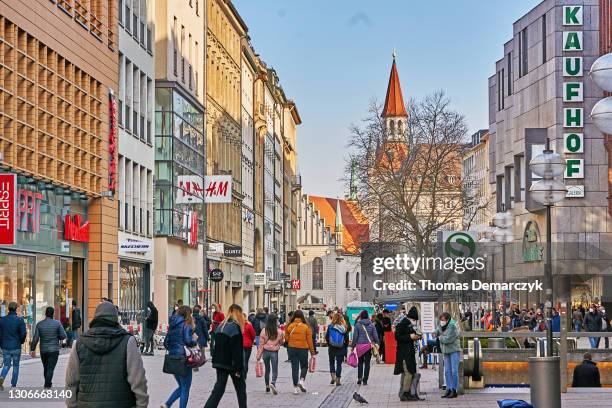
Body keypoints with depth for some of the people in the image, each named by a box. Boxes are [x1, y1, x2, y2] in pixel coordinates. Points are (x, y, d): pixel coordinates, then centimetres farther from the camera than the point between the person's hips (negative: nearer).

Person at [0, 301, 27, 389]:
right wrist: (21, 341, 6)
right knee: (16, 366, 10)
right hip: (16, 347, -2)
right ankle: (13, 385, 10)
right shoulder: (20, 320, -8)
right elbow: (23, 333, -13)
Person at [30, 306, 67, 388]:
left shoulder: (39, 324, -3)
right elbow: (63, 336, -9)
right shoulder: (57, 323, -8)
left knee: (46, 368, 18)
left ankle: (48, 383, 31)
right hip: (54, 350, -3)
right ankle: (47, 385, -13)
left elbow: (35, 338, -6)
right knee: (50, 368, -4)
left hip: (43, 350, 3)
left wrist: (32, 349, 0)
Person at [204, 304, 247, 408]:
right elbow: (237, 351, -18)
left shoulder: (221, 326, 9)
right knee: (241, 389, 10)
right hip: (232, 364, -6)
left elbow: (217, 346, 12)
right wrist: (238, 368, -17)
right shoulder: (235, 327, -15)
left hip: (220, 363, 6)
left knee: (218, 389, 4)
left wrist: (216, 362, 14)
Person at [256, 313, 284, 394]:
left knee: (267, 369, 17)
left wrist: (258, 355, 1)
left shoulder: (264, 331, -9)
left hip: (266, 351, 2)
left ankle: (267, 386, 22)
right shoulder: (279, 332, -10)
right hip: (274, 352, -2)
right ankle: (273, 383, -24)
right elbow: (281, 342, 5)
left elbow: (261, 344, -5)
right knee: (274, 370, 1)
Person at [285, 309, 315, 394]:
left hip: (292, 349, 2)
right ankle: (301, 380, -8)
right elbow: (309, 340, -4)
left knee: (294, 368, 7)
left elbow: (286, 338, 3)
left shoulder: (289, 326, -3)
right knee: (304, 366, 16)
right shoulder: (306, 327, -7)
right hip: (303, 349, -1)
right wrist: (312, 351, 3)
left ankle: (295, 387, 6)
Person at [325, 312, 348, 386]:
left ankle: (333, 377, 1)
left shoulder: (330, 326, -6)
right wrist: (345, 347, 12)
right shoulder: (344, 327, -5)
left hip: (332, 347, 0)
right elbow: (347, 339, -1)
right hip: (341, 348, 0)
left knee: (331, 362, 17)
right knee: (339, 364, 7)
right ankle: (338, 380, 7)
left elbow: (326, 337, 0)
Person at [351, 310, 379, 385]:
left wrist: (353, 346, 6)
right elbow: (375, 336, -1)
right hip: (369, 346, 1)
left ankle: (359, 378, -2)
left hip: (360, 346, 0)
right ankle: (365, 380, 6)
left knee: (360, 362, 14)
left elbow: (355, 336, -2)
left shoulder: (358, 325, -4)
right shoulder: (371, 325, 0)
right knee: (367, 363, 7)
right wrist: (377, 345, 9)